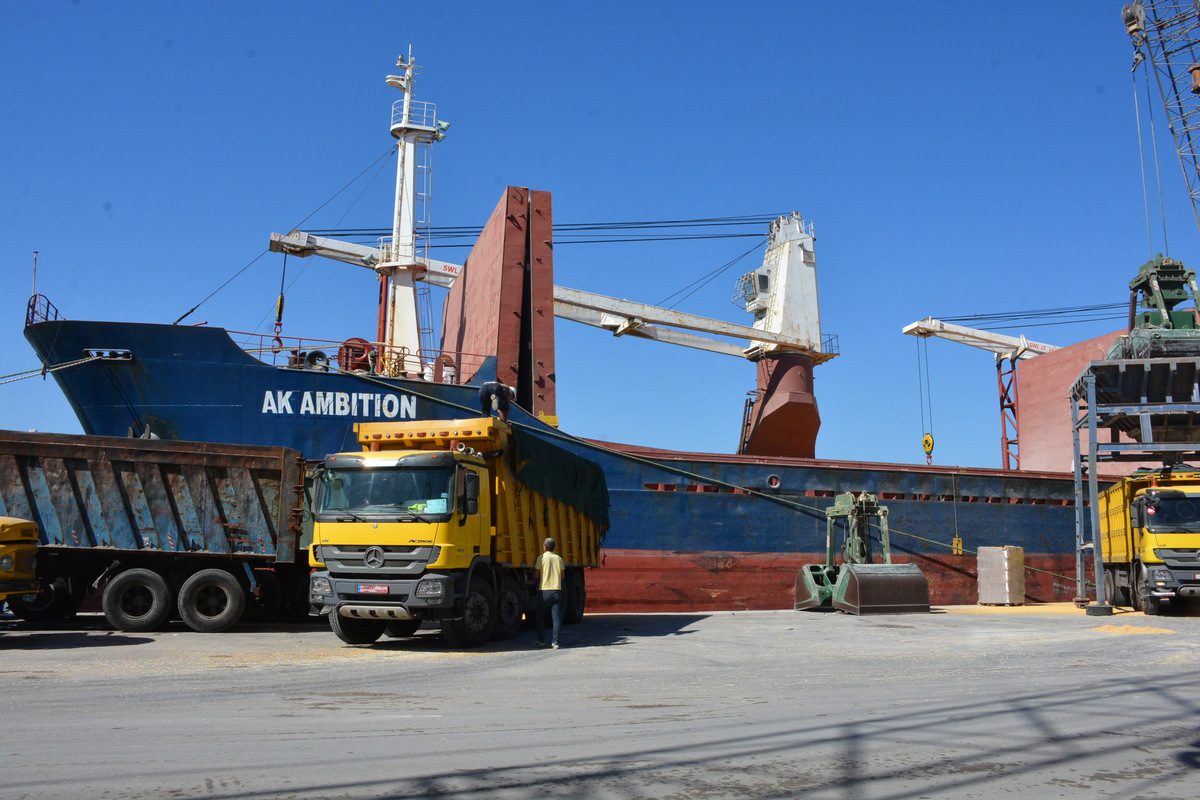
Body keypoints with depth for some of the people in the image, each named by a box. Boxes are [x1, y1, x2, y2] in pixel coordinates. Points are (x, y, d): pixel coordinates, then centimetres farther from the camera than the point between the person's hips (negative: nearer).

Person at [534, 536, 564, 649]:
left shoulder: (541, 558, -5)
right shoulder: (559, 558, 5)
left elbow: (536, 574, -5)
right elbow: (562, 576, 9)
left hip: (544, 590, -2)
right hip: (556, 590, 2)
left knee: (541, 617, 12)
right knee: (556, 618, 2)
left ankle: (541, 641, 16)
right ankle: (555, 642, -5)